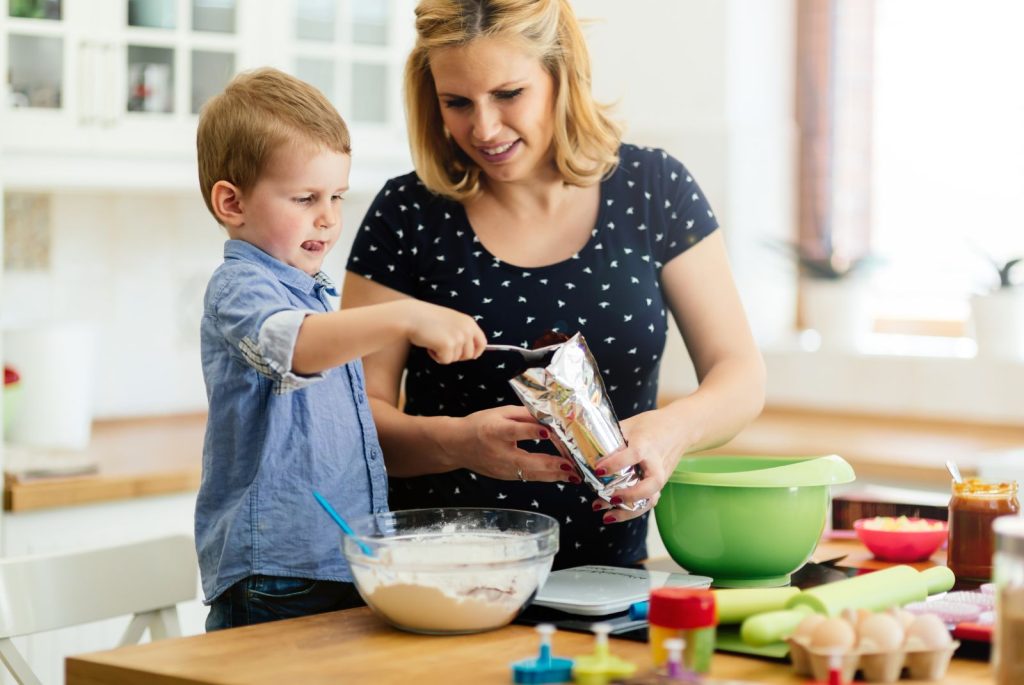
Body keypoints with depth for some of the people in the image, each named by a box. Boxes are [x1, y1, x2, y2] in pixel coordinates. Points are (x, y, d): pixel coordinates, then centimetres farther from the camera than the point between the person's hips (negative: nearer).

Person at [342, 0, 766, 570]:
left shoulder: (654, 190, 1)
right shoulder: (408, 216, -2)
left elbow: (742, 375, 0)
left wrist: (674, 428, -22)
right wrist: (456, 441, -24)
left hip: (610, 571, 1)